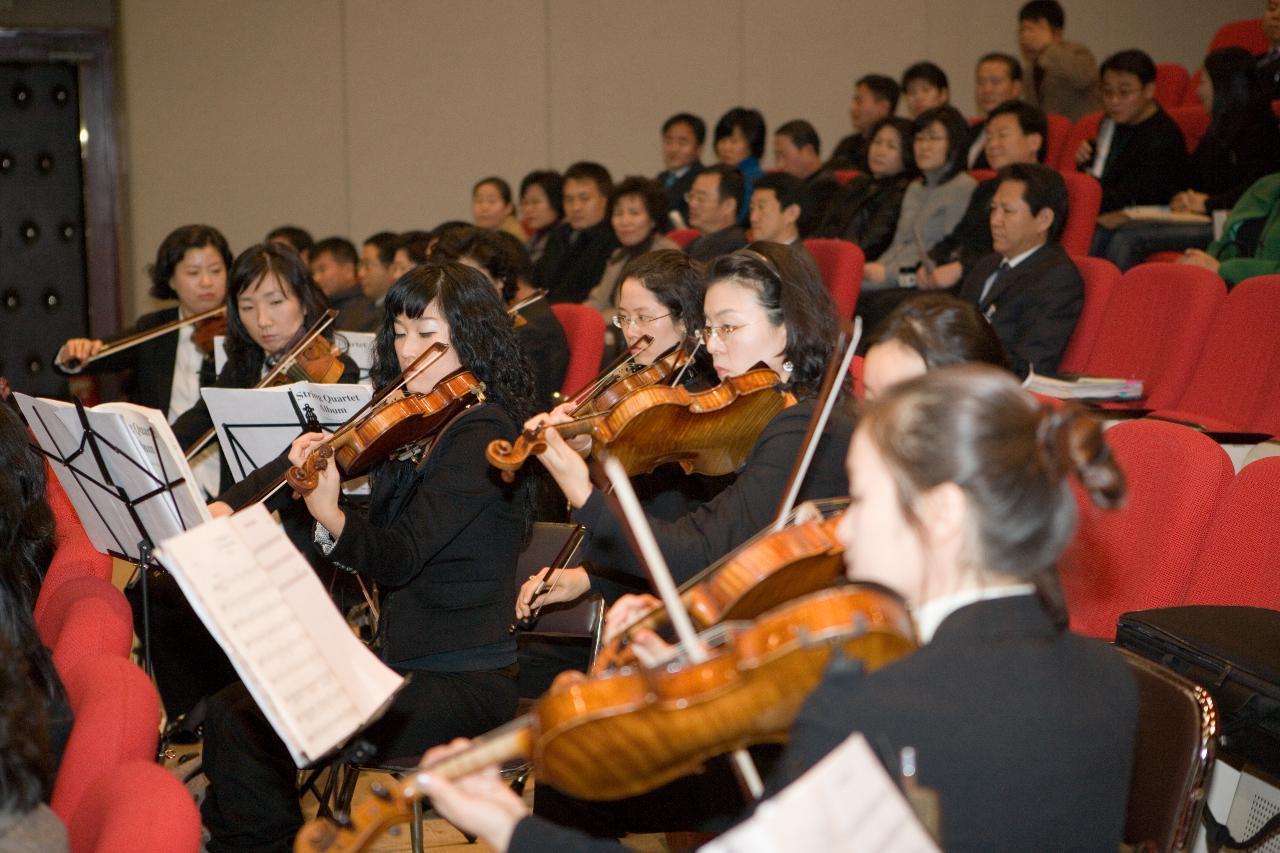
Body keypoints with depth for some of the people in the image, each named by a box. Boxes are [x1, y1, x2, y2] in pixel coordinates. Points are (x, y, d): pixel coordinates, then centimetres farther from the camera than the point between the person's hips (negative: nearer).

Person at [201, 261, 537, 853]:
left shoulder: (483, 432, -13)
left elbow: (400, 557, -20)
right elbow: (381, 553, 9)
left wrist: (330, 518, -36)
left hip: (461, 684, -8)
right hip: (398, 660, 8)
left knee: (256, 729, -20)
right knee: (230, 711, -5)